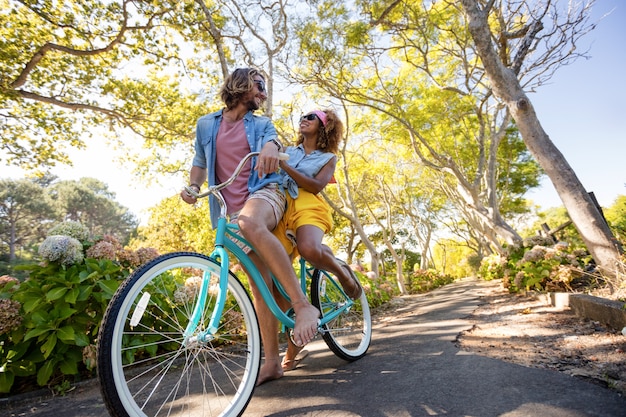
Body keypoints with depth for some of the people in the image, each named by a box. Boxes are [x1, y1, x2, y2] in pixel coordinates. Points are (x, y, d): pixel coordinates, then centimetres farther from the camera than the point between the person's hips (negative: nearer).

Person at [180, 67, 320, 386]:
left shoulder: (262, 124, 14)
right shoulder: (206, 125, 18)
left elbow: (271, 141, -7)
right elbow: (200, 163, 20)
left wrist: (269, 149, -32)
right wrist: (192, 186, -1)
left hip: (264, 192, -2)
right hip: (231, 210, 2)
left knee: (250, 223, -39)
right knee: (258, 283, 0)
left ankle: (303, 304, -34)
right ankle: (271, 361, 6)